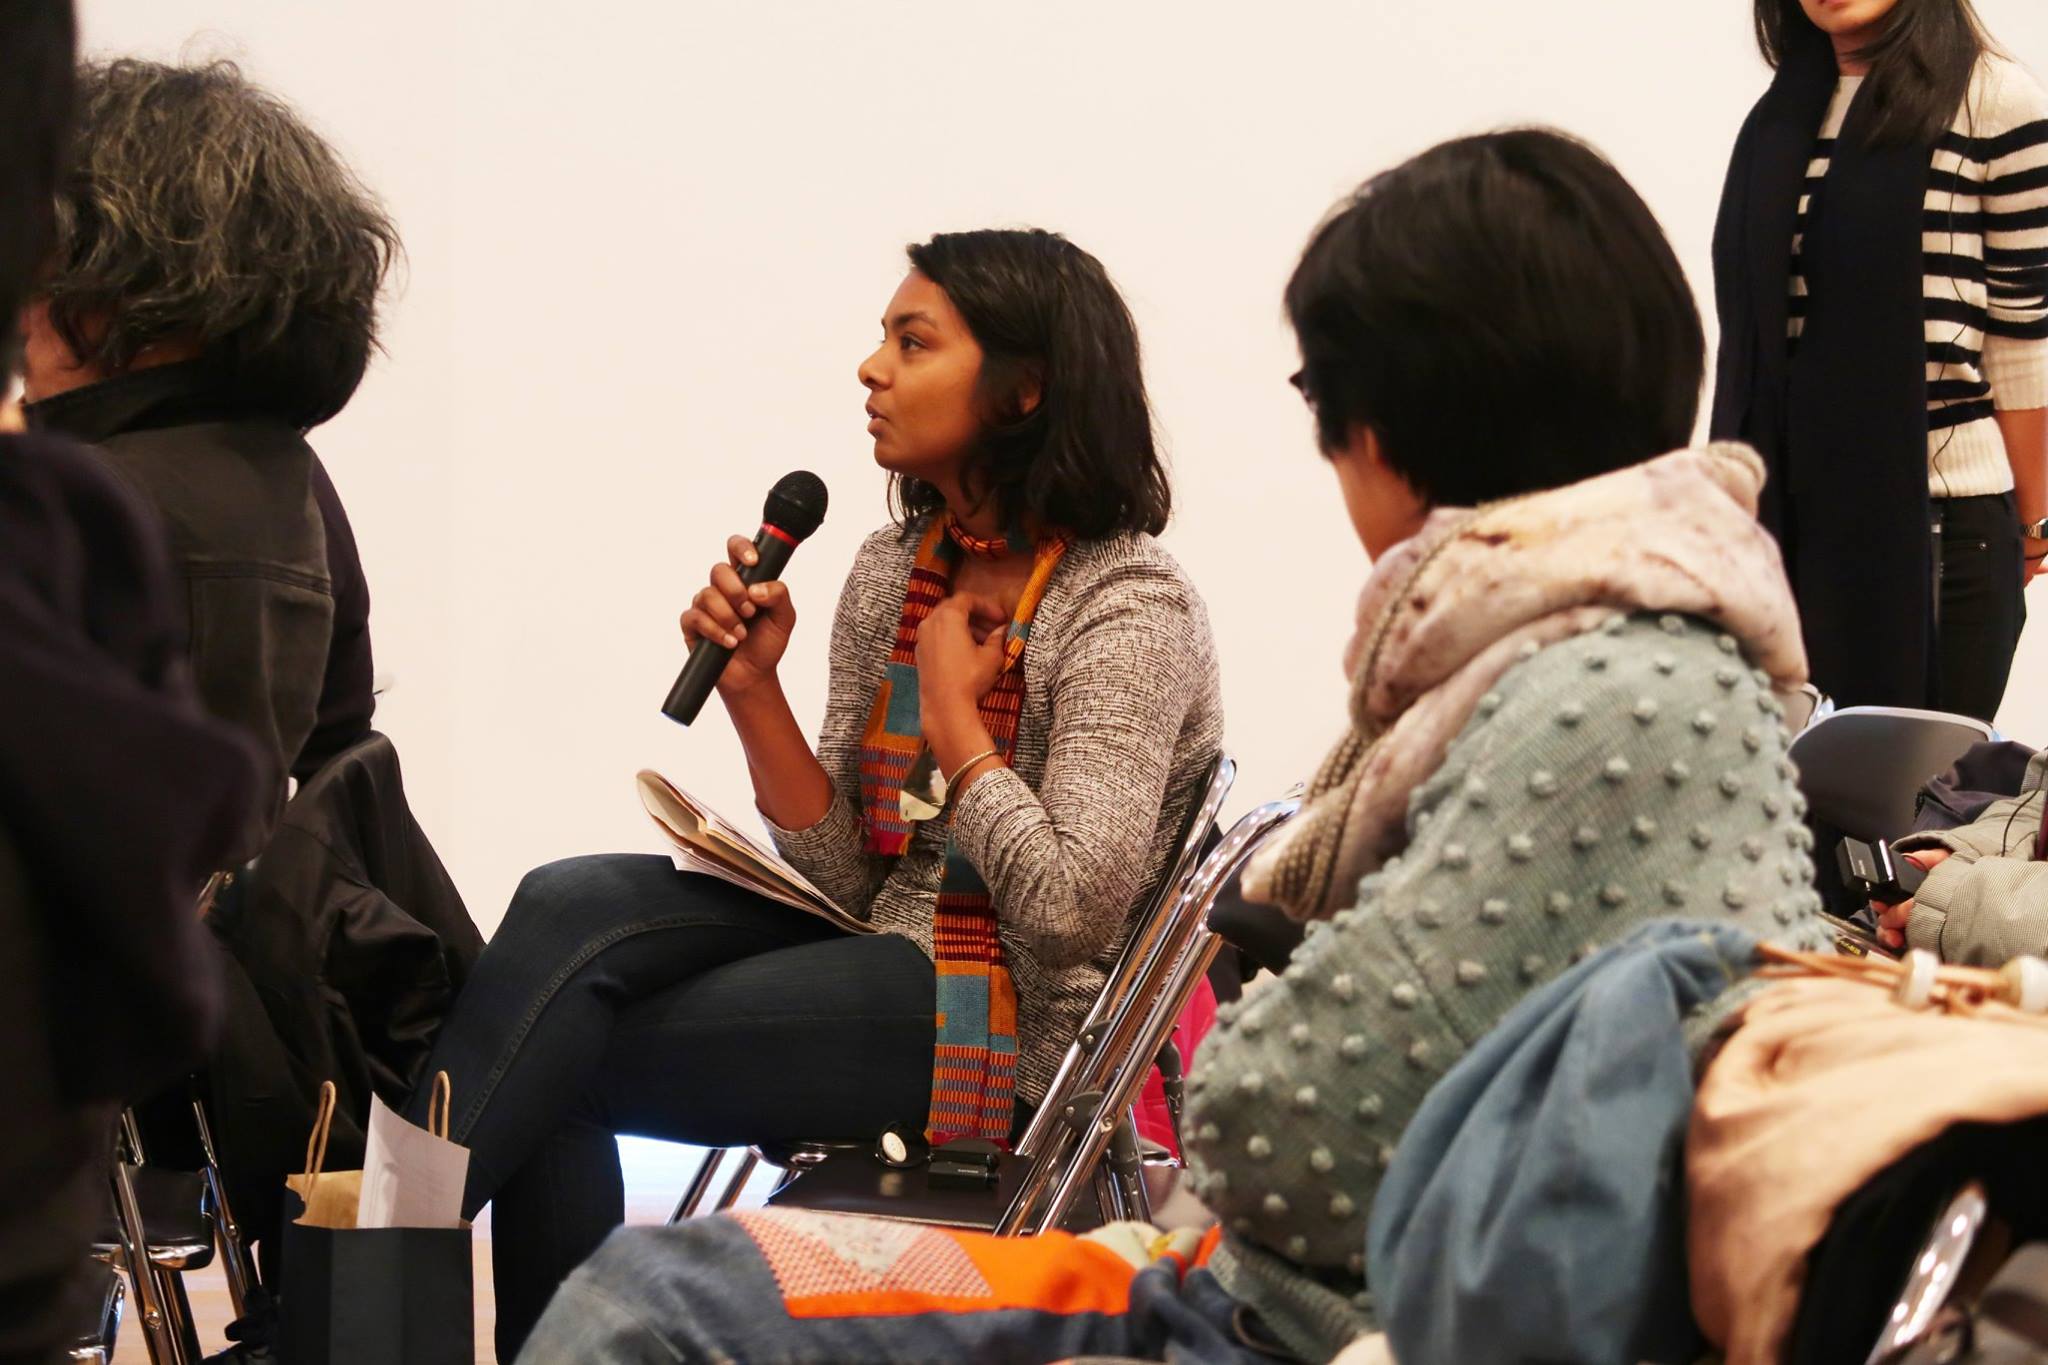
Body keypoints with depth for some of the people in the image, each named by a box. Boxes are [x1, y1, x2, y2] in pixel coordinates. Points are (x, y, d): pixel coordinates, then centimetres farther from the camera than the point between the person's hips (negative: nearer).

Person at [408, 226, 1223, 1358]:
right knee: (569, 904, -15)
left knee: (556, 1051, -18)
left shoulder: (1124, 604, -13)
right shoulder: (894, 573, 10)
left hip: (1018, 1026, -7)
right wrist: (755, 692, -6)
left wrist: (951, 709, -12)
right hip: (885, 950, 7)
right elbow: (845, 876, 6)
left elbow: (1071, 910, -22)